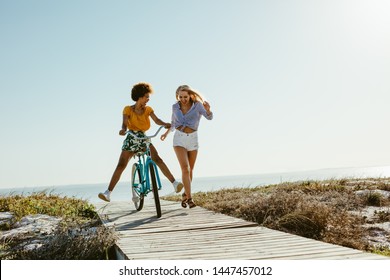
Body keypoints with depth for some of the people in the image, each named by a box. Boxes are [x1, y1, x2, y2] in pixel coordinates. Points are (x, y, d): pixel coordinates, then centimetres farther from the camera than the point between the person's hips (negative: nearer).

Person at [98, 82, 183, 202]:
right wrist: (123, 129, -42)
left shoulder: (148, 109, 4)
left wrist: (165, 124, -34)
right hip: (131, 139, -1)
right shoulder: (128, 109, -4)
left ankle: (174, 183, -23)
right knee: (121, 165, -10)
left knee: (157, 159, -20)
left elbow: (157, 120, -12)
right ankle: (108, 193, -9)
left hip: (144, 138, 2)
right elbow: (125, 123, -18)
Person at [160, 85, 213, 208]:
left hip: (192, 139, 0)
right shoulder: (175, 107, 1)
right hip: (179, 139, 0)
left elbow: (209, 117, -24)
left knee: (190, 170, 11)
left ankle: (185, 195, 31)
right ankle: (189, 198, -16)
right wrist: (167, 133, 22)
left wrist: (207, 109, -44)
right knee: (185, 169, -16)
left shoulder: (197, 105, -8)